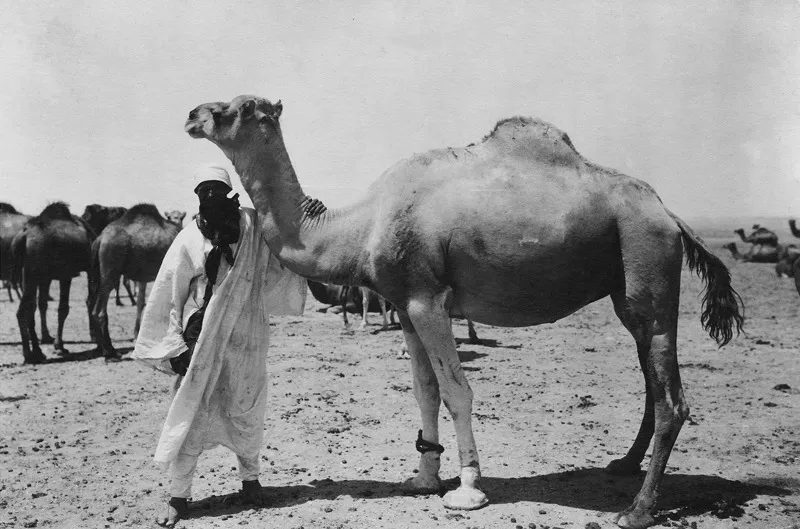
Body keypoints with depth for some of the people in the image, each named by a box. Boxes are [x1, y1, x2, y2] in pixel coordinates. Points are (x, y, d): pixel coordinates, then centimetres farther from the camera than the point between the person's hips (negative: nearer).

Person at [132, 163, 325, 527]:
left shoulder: (254, 226, 1)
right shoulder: (188, 241, -2)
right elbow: (168, 296, 1)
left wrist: (310, 208, -14)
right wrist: (173, 346, -3)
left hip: (246, 337, 1)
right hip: (201, 341, -1)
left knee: (245, 412, 11)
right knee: (190, 414, -2)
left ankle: (250, 477, 34)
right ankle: (178, 497, 9)